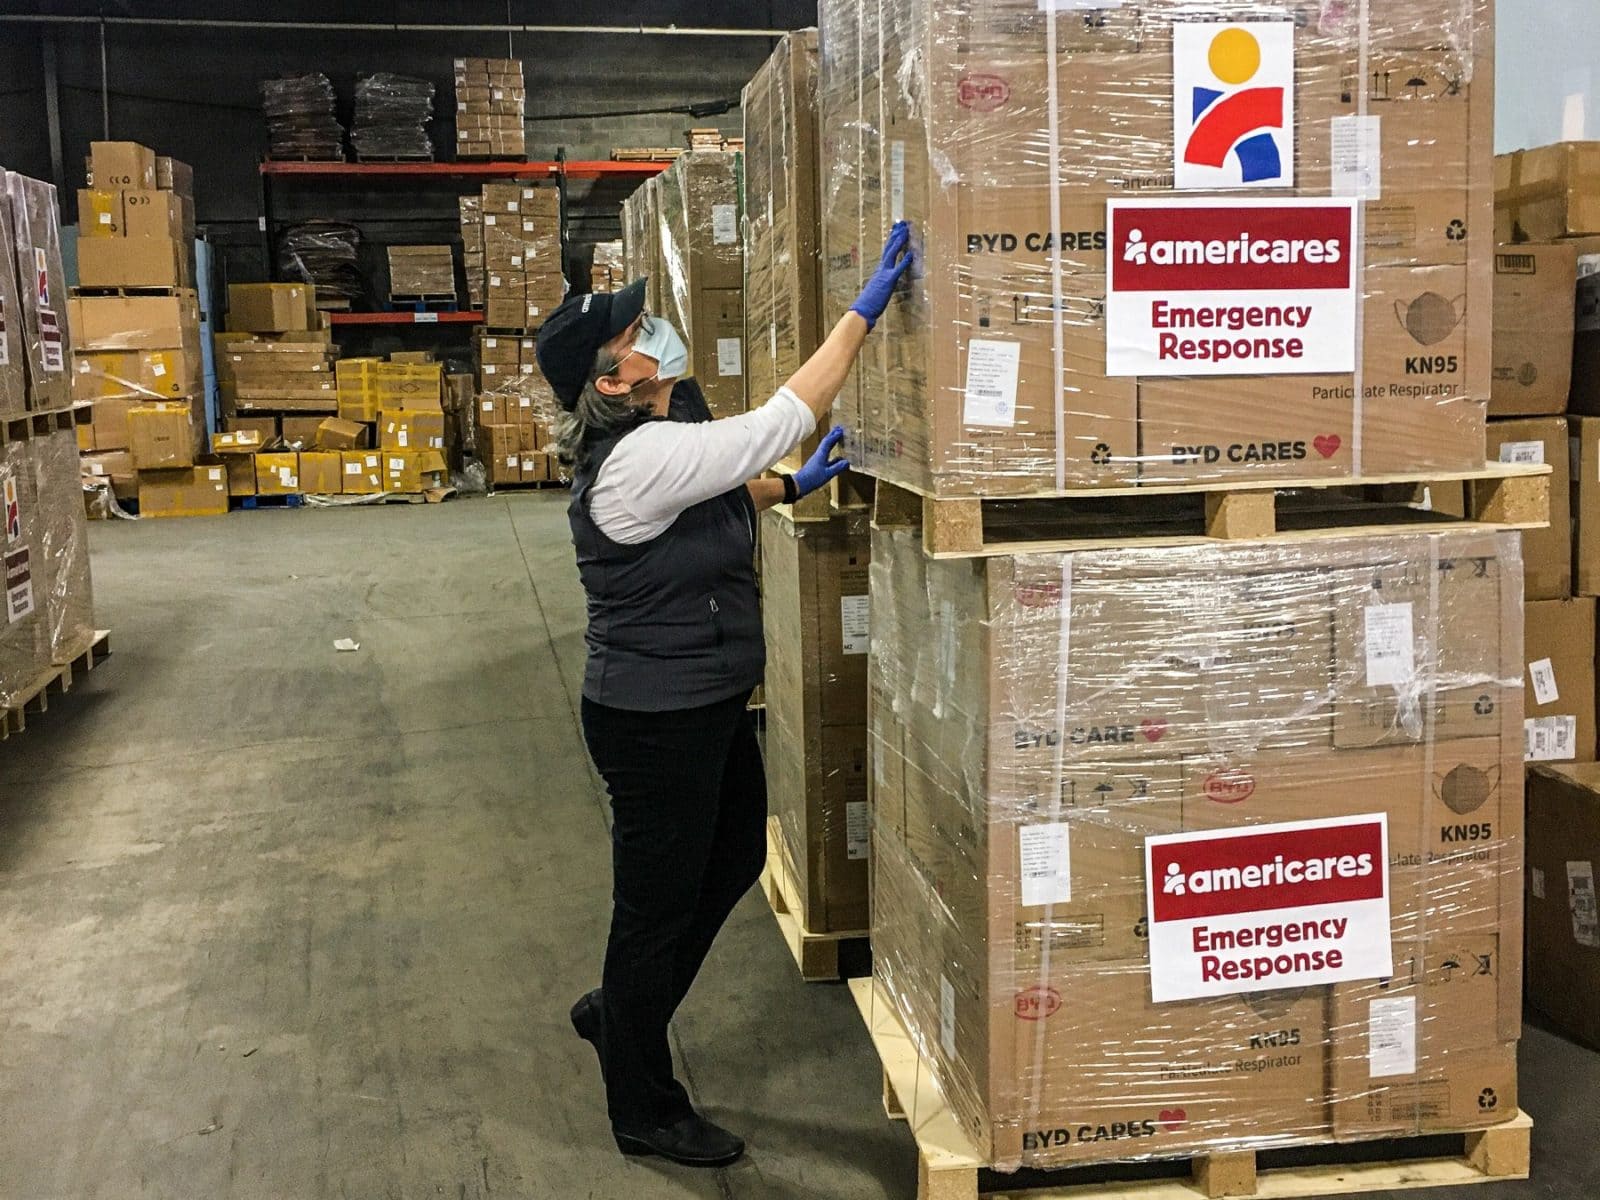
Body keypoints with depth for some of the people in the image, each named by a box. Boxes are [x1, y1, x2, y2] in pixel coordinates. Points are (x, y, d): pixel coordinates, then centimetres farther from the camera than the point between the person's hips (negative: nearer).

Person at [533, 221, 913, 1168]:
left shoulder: (664, 435, 4)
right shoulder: (640, 460, -28)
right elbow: (783, 419, -31)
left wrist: (790, 489, 15)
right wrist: (865, 310, -27)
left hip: (709, 703, 10)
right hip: (656, 723, -10)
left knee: (735, 859, 24)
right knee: (659, 901, 6)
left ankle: (620, 1013, 43)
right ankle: (646, 1112, 27)